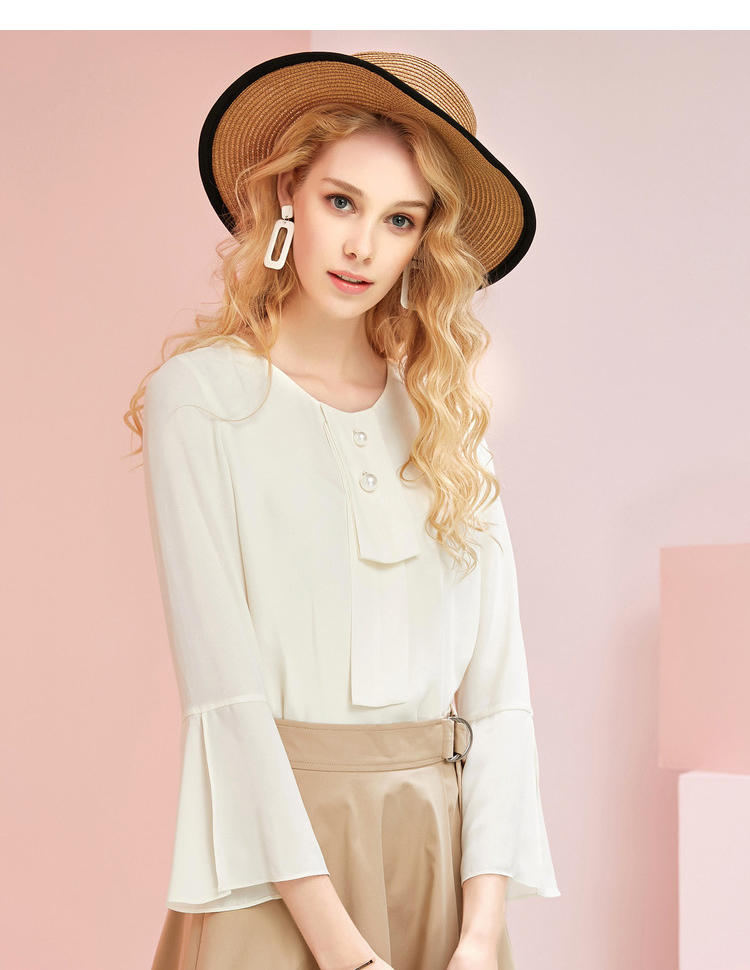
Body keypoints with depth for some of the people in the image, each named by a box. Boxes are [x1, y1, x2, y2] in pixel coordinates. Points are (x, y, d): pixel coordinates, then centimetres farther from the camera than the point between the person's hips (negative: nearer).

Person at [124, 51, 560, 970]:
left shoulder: (446, 415, 6)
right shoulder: (202, 394, -6)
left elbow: (495, 683, 1)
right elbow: (224, 686, -13)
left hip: (444, 843, 4)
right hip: (277, 844, -3)